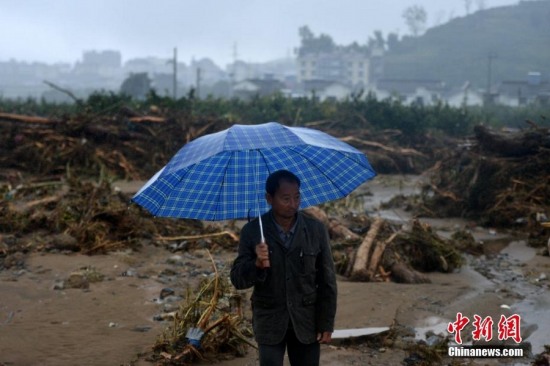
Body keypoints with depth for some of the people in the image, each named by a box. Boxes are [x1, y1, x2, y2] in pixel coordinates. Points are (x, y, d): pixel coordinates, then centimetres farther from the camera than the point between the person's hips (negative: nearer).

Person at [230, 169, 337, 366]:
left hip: (306, 320, 1)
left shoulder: (316, 229, -5)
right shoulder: (252, 231, -8)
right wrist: (257, 264, -26)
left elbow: (327, 281, 0)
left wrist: (326, 323, -1)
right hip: (269, 322, -1)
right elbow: (237, 279, -6)